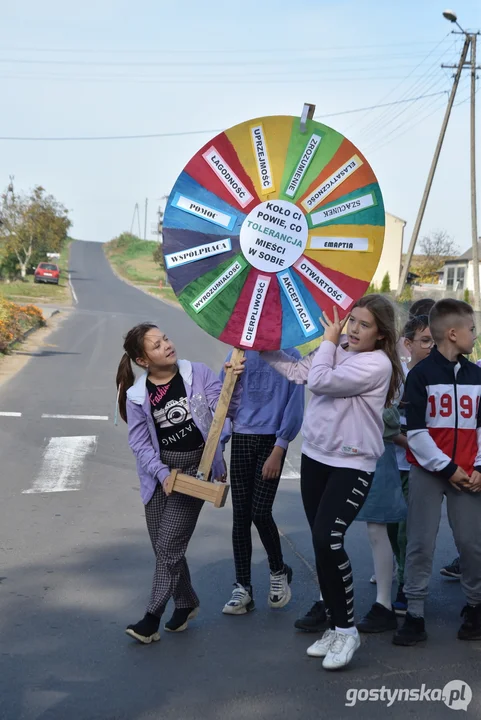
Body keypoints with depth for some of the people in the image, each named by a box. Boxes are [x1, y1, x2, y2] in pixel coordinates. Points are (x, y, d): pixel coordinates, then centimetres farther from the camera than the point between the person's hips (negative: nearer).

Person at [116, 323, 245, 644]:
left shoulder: (198, 373, -5)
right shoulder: (137, 396, -3)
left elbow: (225, 409, -6)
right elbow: (140, 444, -2)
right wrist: (162, 473, -15)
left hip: (196, 467, -3)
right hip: (160, 474, 3)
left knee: (169, 546, -7)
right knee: (164, 548, 10)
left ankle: (153, 618, 5)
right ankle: (186, 603, 34)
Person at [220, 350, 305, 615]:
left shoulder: (290, 356, -2)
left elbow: (294, 406, -6)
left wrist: (278, 450, -11)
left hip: (271, 441, -3)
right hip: (242, 440, 3)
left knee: (260, 513, -8)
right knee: (241, 515, 3)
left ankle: (278, 572, 19)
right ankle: (242, 588, 11)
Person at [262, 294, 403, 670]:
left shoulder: (377, 364, -17)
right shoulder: (336, 351, 6)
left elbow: (320, 381, -23)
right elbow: (298, 371, 11)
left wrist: (328, 340, -9)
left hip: (353, 464, -7)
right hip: (315, 456, 7)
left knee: (328, 540, -19)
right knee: (322, 543, 10)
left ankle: (346, 629, -2)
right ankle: (336, 624, 23)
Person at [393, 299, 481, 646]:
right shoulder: (421, 374, -6)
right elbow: (416, 431, -9)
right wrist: (447, 468, -10)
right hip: (428, 472, -3)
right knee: (421, 544, 0)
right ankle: (415, 615, 9)